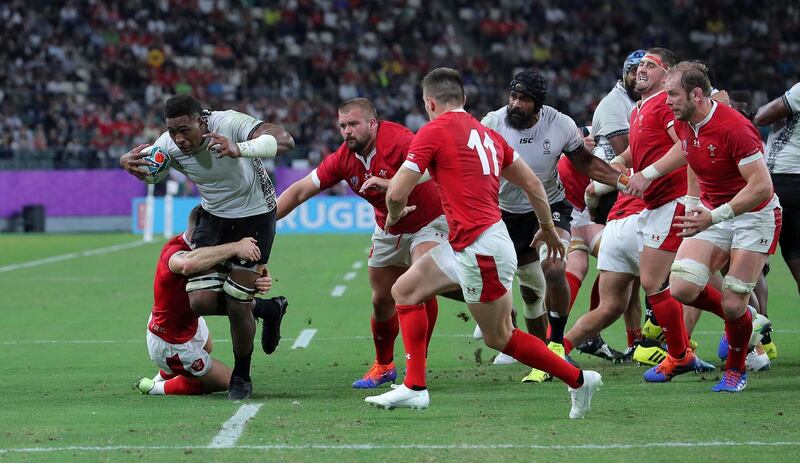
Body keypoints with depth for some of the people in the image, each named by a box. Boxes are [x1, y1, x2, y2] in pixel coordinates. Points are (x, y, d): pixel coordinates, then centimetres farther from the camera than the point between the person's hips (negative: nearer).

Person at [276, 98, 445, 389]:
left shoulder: (400, 141, -28)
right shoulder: (343, 159, -10)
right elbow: (300, 191, -5)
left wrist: (388, 184, -49)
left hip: (429, 222, -6)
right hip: (388, 230, 6)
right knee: (381, 301, 8)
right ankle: (384, 366, 30)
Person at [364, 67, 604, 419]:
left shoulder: (433, 132, -9)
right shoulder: (486, 133, 14)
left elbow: (397, 193, -11)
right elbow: (532, 183, 16)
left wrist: (394, 215, 12)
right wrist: (548, 228, 30)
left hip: (481, 247, -9)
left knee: (499, 338, 3)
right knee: (404, 290, 14)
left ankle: (578, 380, 11)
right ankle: (414, 387, 11)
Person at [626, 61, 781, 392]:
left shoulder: (733, 127, -27)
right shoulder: (684, 124, -3)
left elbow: (762, 187, -31)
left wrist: (713, 217, -34)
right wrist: (648, 173, 14)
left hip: (754, 215, -7)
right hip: (711, 212, 7)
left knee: (733, 306, -11)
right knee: (681, 288, -10)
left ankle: (736, 369, 19)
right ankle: (740, 315, 19)